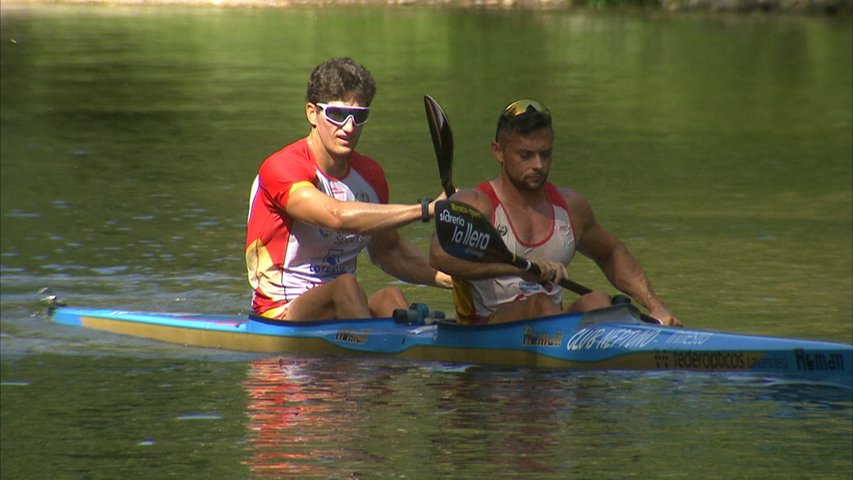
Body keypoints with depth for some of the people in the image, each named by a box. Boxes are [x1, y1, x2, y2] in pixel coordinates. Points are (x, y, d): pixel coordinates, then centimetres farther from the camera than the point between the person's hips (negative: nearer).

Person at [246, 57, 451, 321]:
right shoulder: (281, 169, -14)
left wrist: (443, 277, 6)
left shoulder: (370, 175, 11)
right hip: (280, 315, -6)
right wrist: (426, 209, -30)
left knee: (390, 298, -26)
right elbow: (337, 216, -32)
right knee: (345, 286, -34)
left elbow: (387, 249, 25)